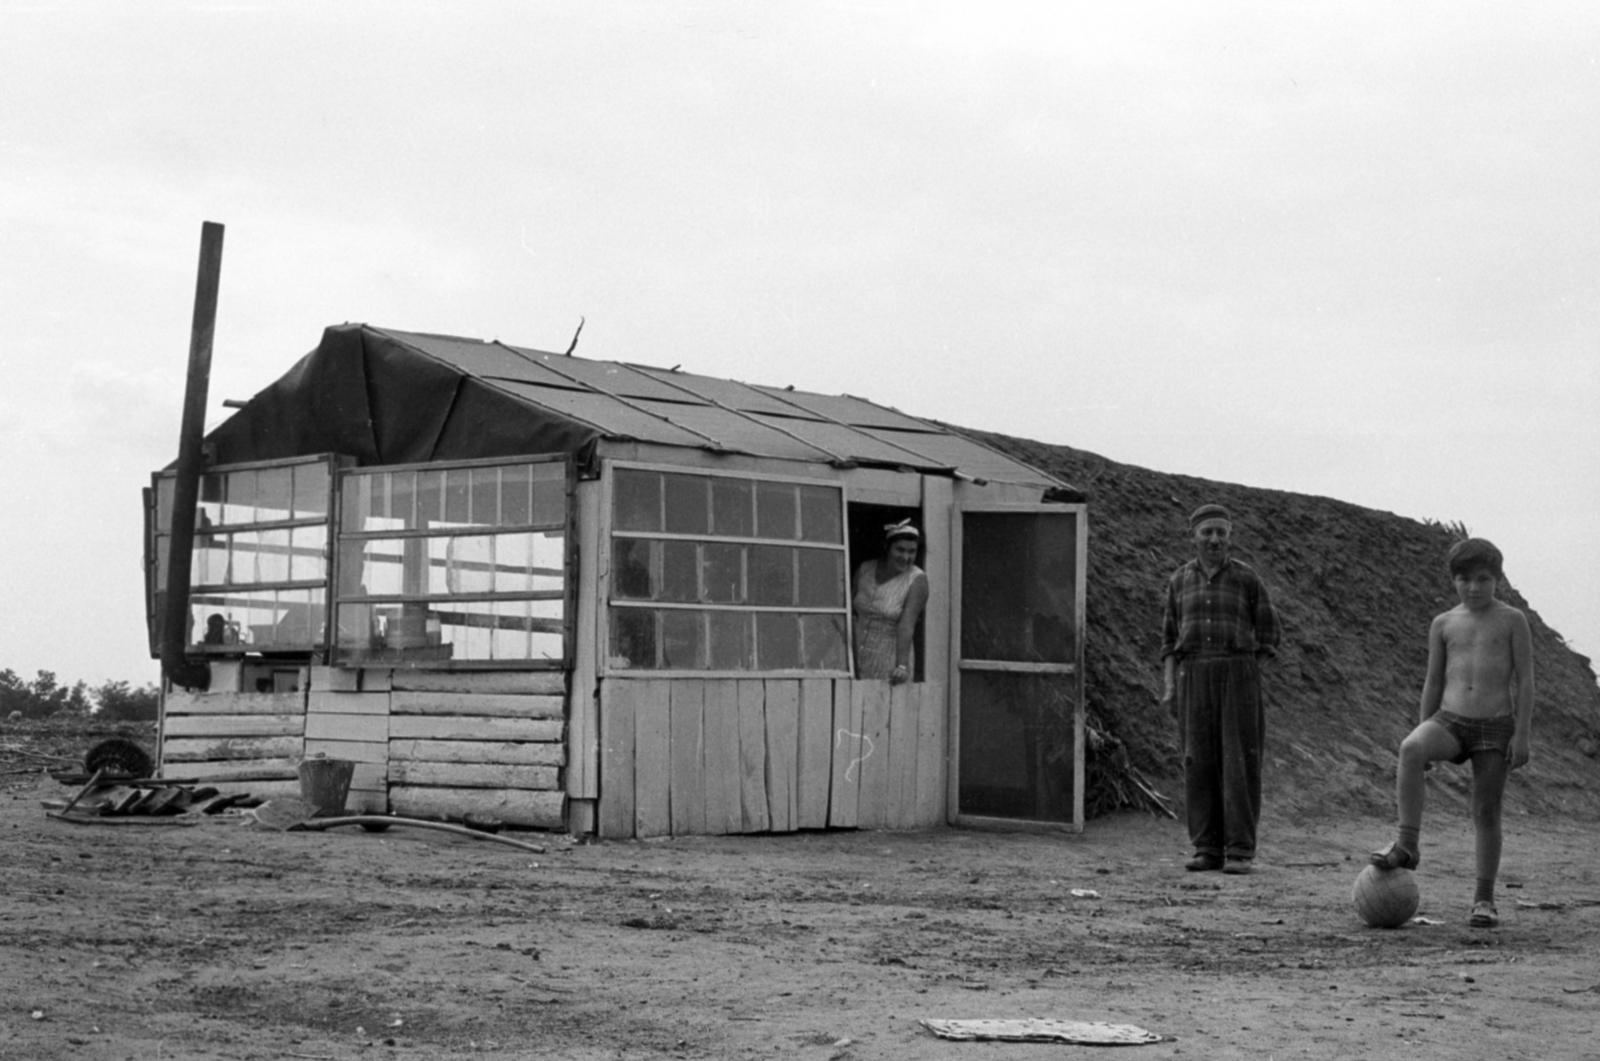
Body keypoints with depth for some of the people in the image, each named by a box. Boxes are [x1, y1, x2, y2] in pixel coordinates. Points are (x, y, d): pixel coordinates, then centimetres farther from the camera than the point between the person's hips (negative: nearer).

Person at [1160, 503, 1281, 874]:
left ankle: (1241, 852, -3)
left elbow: (1267, 634, 6)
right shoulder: (1180, 580, 10)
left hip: (1239, 676, -3)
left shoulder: (1247, 578, 1)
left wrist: (1244, 676, -1)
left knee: (1239, 764, -6)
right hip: (1193, 679, 3)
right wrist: (1169, 687, 2)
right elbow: (1170, 638, 12)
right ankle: (1208, 850, 7)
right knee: (1199, 763, 1)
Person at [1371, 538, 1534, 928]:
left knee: (1487, 812, 1)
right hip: (1450, 720, 1)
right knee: (1411, 748, -31)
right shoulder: (1443, 624, 9)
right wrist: (1425, 736, 11)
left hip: (1495, 725, -1)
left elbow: (1525, 679, 0)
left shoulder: (1512, 621, 2)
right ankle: (1408, 844, -29)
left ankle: (1485, 899, 11)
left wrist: (1522, 734, -7)